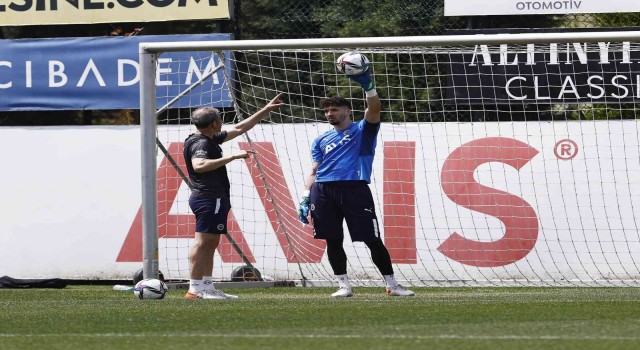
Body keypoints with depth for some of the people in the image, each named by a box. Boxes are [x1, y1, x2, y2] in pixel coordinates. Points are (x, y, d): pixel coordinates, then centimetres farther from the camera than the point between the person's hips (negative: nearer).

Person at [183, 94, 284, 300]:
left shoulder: (211, 139, 18)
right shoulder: (200, 143, -13)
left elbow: (239, 129, 28)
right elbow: (198, 166, -33)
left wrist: (265, 111, 29)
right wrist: (231, 157, -32)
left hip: (213, 199, 11)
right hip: (209, 198, -11)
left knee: (211, 243, 11)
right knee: (202, 242, -13)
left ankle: (207, 287, 13)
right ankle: (194, 289, -17)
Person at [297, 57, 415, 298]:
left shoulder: (362, 131, 11)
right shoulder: (321, 141, 21)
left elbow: (374, 110, -7)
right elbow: (314, 172, 17)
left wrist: (368, 86, -22)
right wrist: (306, 197, 4)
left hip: (354, 189, -4)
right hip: (323, 191, 4)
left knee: (372, 239, -6)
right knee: (332, 240, 0)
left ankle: (391, 284, 3)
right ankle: (344, 285, 9)